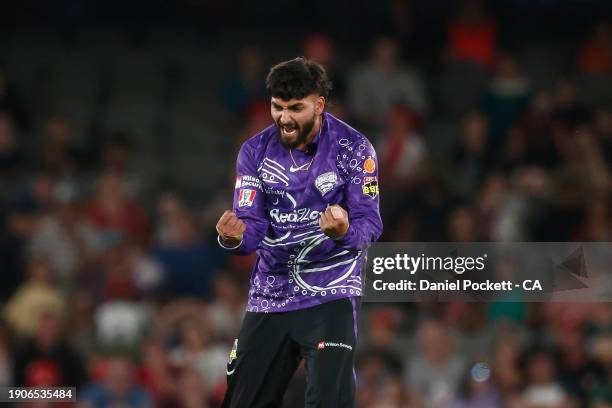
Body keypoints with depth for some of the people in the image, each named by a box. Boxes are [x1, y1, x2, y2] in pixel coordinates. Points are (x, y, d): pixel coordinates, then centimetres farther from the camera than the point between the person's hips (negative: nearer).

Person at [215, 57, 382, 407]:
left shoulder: (354, 148, -8)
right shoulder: (255, 151, 0)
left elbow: (369, 224, -12)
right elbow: (252, 224, -5)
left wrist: (345, 231, -35)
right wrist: (235, 238, -29)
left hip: (330, 292, -4)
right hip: (269, 294, 4)